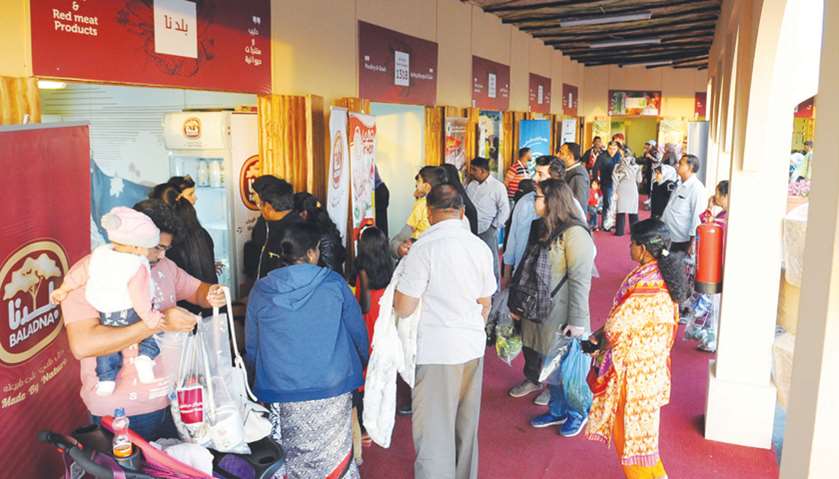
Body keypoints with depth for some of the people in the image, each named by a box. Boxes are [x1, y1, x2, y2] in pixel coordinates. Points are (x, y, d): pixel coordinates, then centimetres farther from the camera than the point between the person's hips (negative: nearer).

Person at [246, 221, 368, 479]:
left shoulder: (261, 290, 1)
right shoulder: (334, 283, -4)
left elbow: (251, 348, 10)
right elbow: (358, 332, 4)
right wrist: (362, 363, 22)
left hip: (281, 392, 1)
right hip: (332, 389, -1)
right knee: (333, 457, 10)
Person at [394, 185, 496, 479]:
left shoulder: (424, 247, -15)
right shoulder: (480, 247, 2)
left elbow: (404, 309, -13)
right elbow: (485, 304, 11)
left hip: (437, 349, -6)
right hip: (473, 346, 6)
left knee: (435, 429, 5)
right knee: (466, 424, 20)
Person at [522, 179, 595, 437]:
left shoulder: (574, 233, -18)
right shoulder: (541, 228, 7)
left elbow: (580, 280, -20)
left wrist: (577, 320, -20)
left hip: (562, 315, -7)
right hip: (541, 311, 7)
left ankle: (577, 413, 30)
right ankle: (557, 411, 35)